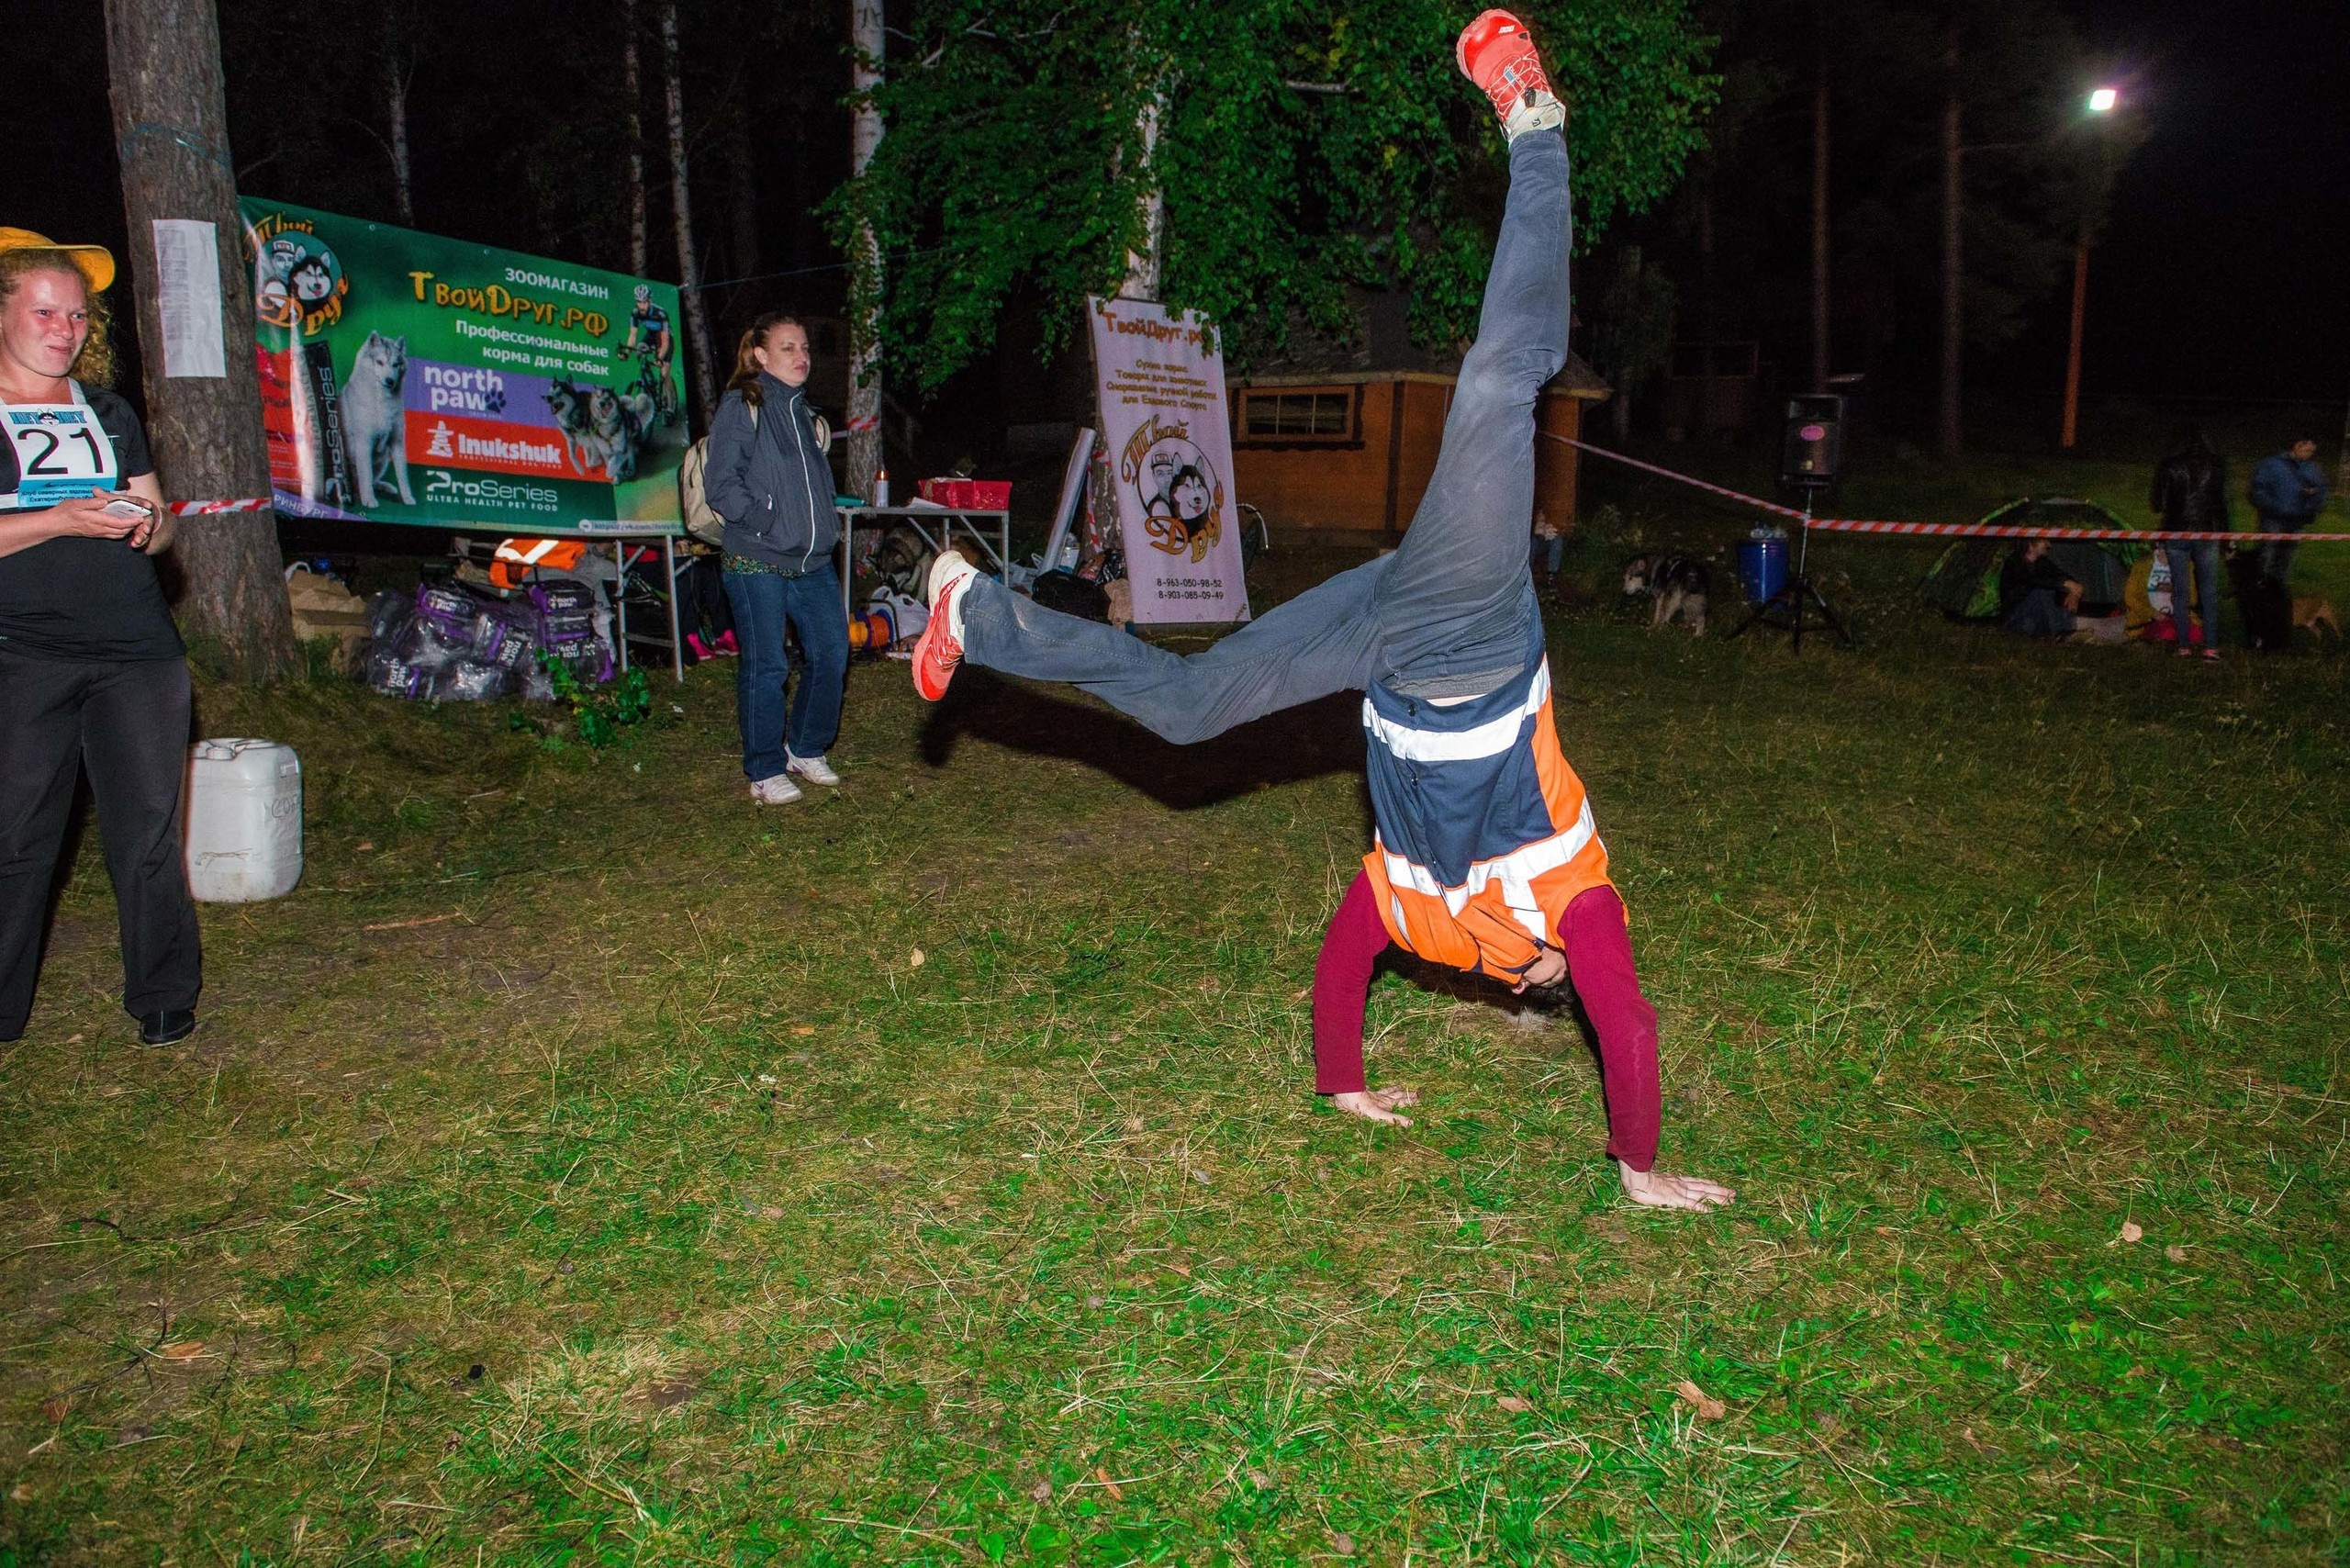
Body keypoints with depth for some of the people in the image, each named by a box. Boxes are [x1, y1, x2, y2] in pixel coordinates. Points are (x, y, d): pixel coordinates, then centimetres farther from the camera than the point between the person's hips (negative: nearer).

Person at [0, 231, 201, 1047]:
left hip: (136, 647, 3)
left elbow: (158, 520, 20)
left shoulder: (110, 413, 18)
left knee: (148, 829, 2)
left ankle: (164, 1000, 14)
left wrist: (147, 524, -2)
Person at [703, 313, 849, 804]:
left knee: (831, 653, 6)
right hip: (757, 562, -7)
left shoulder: (802, 410, 18)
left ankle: (806, 749, 24)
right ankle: (766, 772, 8)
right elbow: (720, 483, -10)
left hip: (812, 561, 7)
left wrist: (827, 524, 13)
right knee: (766, 667, -4)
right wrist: (766, 522, -17)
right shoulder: (742, 406, -4)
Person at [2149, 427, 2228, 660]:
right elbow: (2224, 502, 3)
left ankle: (2184, 646, 5)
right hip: (2208, 534, 1)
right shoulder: (2216, 467, 2)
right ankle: (2211, 646, 3)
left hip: (2176, 535, -1)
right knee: (2209, 593, 7)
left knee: (2180, 593, 6)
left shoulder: (2168, 467, -3)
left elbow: (2158, 505, -2)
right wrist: (2225, 536, 10)